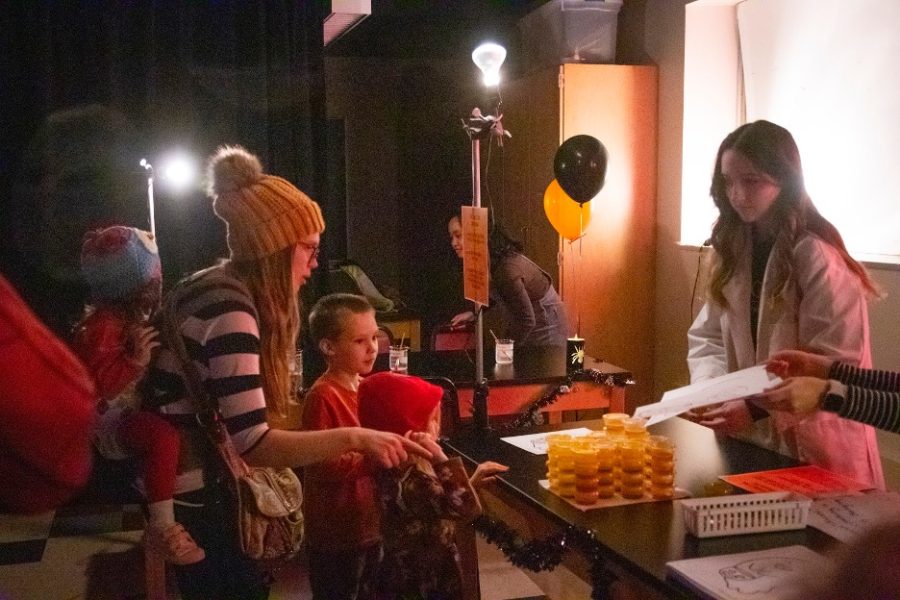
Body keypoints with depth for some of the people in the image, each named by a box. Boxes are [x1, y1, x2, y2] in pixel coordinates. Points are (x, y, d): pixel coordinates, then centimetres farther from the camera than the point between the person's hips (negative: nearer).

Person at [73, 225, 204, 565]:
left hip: (134, 413, 11)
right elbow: (98, 384, -31)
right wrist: (137, 359, -36)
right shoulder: (102, 326, -21)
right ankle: (162, 526, -32)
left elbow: (153, 372, 27)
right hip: (111, 423, -11)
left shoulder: (131, 319, 11)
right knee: (164, 435, -39)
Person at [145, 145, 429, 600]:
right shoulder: (231, 312, -26)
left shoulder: (213, 285, 5)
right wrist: (354, 438, -29)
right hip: (197, 500, -10)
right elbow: (250, 442, -31)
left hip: (188, 485, 10)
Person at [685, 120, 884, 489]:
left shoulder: (818, 258, -16)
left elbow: (837, 366, -19)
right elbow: (707, 339, 4)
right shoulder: (732, 250, 5)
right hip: (748, 443, 6)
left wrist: (758, 409, -27)